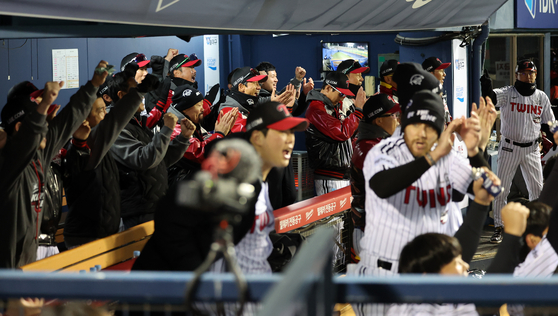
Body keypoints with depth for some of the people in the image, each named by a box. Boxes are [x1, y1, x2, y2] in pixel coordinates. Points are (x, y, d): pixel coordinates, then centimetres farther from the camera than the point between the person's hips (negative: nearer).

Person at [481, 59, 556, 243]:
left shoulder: (541, 97, 5)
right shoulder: (507, 93, -6)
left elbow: (549, 123, 11)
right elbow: (491, 97, -26)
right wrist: (486, 87, -47)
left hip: (532, 149, 3)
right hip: (509, 148, -3)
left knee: (538, 190, 5)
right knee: (501, 190, 0)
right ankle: (499, 228, 10)